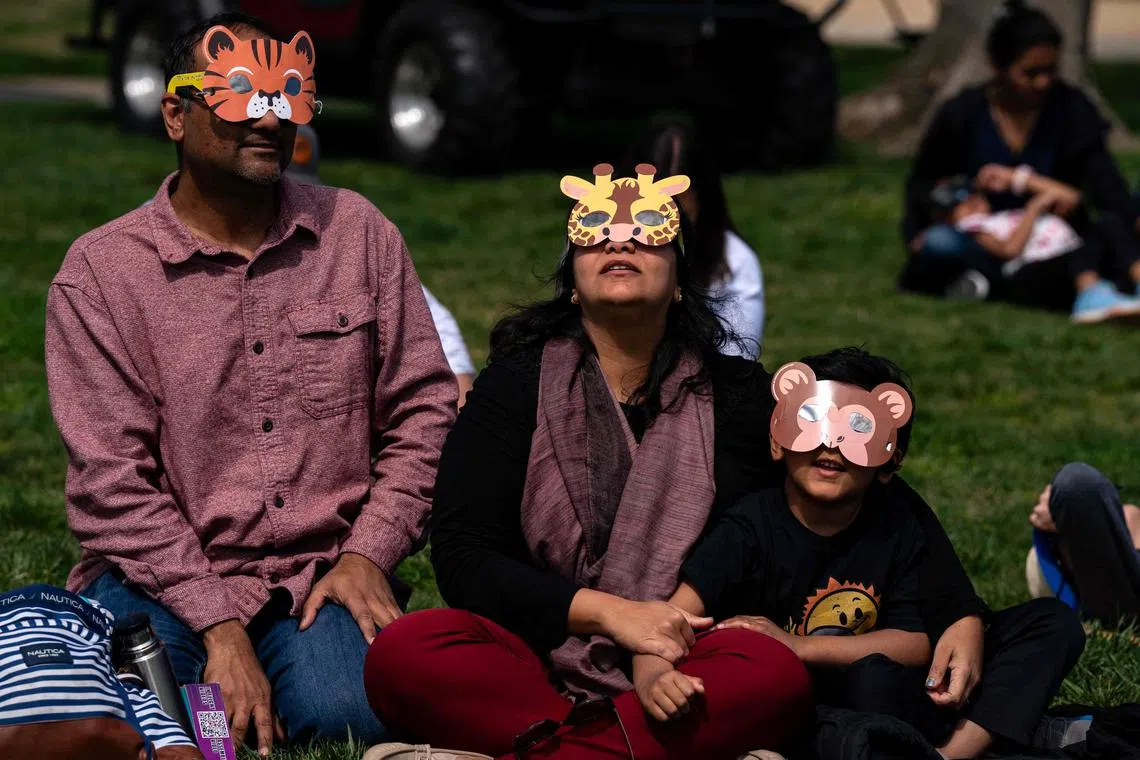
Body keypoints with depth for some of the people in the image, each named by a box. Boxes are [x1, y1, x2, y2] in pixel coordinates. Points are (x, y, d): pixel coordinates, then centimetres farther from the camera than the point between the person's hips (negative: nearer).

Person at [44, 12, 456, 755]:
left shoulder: (358, 233, 5)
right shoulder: (101, 269, -3)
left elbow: (422, 411, 6)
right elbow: (112, 483, -9)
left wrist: (367, 554, -7)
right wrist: (218, 624, -16)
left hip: (323, 574, 1)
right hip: (163, 575, -1)